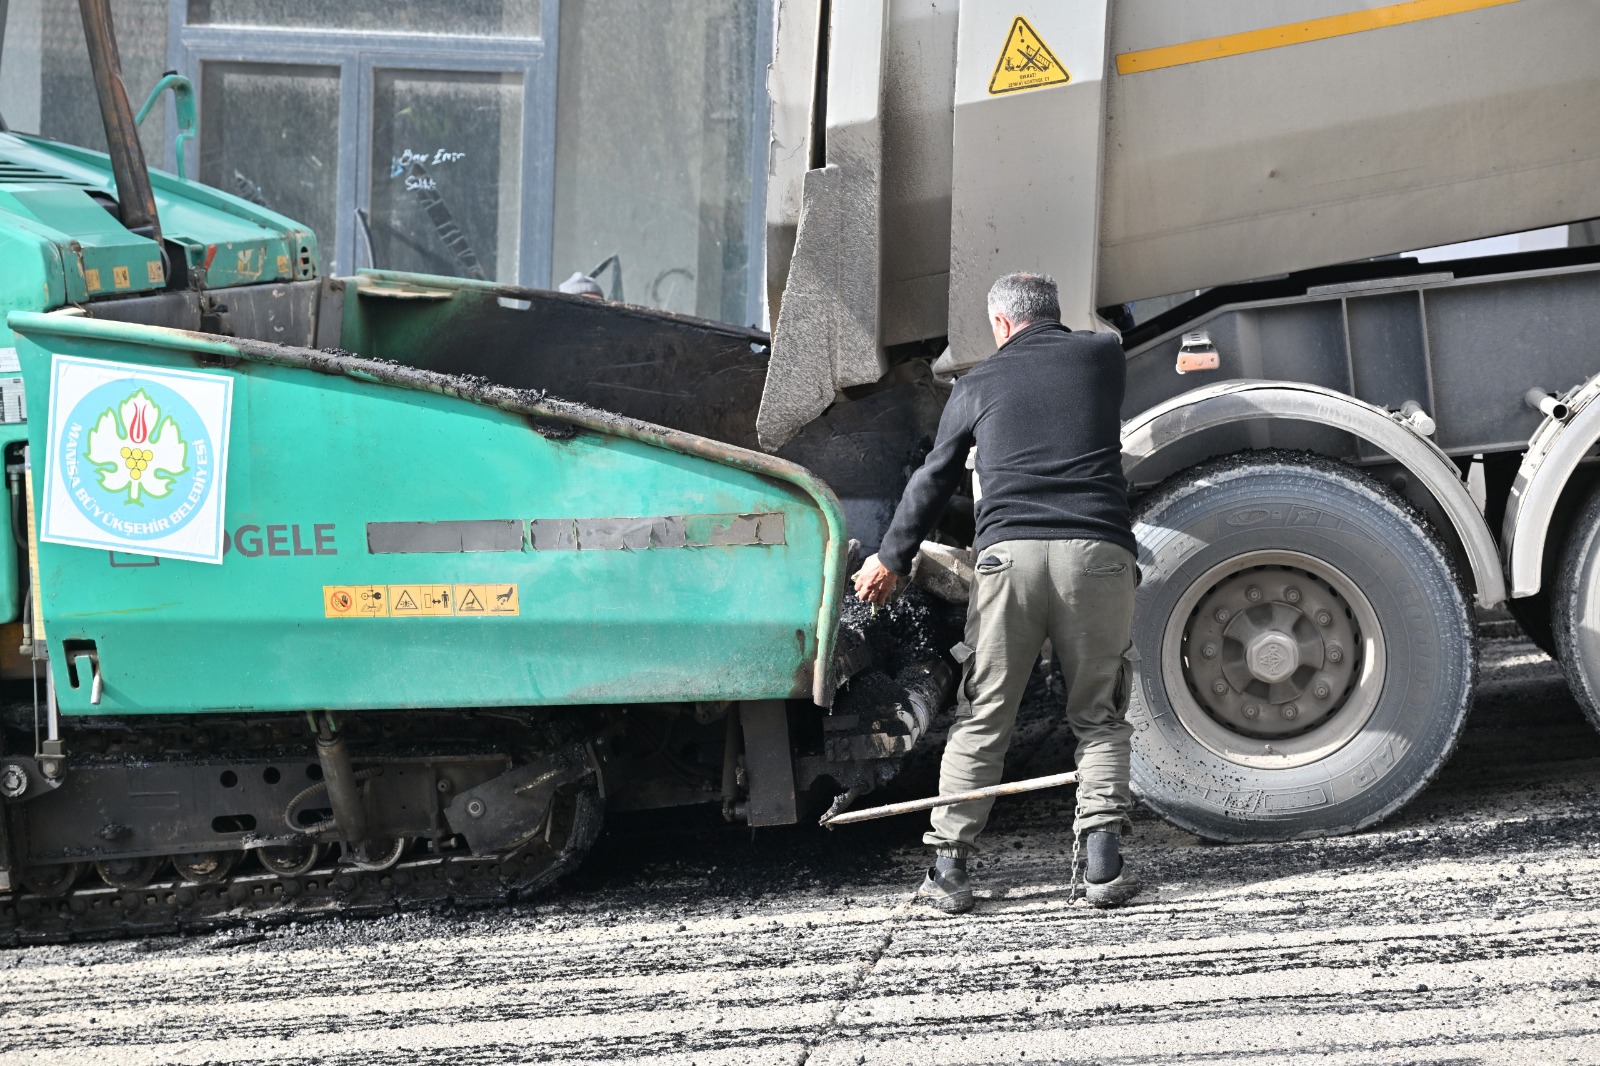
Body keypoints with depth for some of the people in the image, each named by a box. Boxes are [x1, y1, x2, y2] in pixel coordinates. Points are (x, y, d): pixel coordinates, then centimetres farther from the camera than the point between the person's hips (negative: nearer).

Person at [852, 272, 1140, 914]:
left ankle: (948, 869, 3)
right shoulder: (1103, 357, 17)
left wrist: (892, 559, 36)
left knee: (981, 721, 7)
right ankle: (1102, 861, -6)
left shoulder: (978, 384, 16)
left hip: (1009, 551, 0)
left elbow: (933, 480, 22)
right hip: (1097, 549, 0)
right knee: (1099, 717, 9)